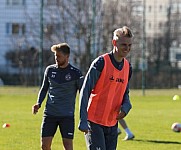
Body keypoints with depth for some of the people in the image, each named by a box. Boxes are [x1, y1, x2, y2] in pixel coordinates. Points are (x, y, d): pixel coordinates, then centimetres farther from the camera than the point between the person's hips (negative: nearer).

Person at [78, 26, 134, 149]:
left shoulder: (128, 67, 8)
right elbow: (85, 92, -14)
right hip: (94, 122, -7)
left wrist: (126, 107, -4)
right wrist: (83, 121, -19)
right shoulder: (101, 63, -13)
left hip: (112, 124, 7)